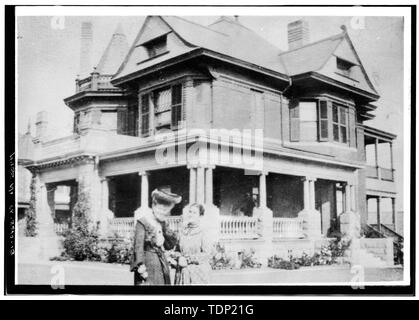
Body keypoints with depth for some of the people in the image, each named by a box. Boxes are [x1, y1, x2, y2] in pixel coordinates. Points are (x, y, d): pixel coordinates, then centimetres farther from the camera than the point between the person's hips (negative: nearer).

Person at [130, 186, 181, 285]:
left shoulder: (162, 223, 13)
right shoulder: (143, 221, -9)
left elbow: (170, 246, 12)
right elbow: (138, 244, -14)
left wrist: (165, 228, -1)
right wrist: (140, 265, -22)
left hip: (161, 261, 8)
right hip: (148, 262, -8)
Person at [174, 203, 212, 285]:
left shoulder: (202, 233, -7)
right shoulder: (182, 232, 7)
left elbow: (206, 254, -10)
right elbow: (177, 250, 14)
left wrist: (188, 259, -11)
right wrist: (179, 258, -7)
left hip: (198, 272, -4)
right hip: (182, 271, 4)